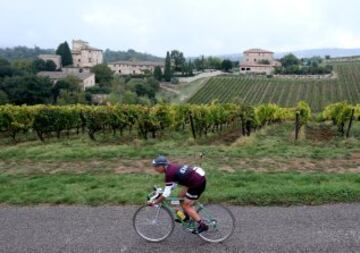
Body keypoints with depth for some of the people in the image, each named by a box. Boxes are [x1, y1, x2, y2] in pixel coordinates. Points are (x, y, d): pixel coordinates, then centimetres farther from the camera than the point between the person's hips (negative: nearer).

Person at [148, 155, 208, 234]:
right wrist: (160, 191, 21)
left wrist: (154, 202, -5)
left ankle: (202, 225, 4)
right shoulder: (172, 167, 8)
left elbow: (166, 194, -16)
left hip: (198, 183, -9)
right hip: (199, 176, 9)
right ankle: (186, 216, 38)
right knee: (182, 196, 21)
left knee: (186, 206, 1)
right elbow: (173, 183, 22)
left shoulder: (169, 173, -18)